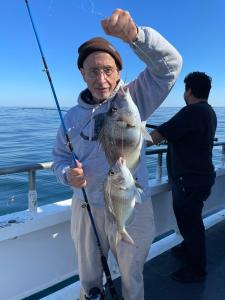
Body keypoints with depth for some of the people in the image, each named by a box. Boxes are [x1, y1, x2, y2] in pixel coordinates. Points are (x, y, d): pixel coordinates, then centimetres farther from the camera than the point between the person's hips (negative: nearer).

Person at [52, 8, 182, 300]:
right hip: (86, 208, 3)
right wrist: (68, 173, -14)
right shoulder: (73, 116, 2)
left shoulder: (134, 98, -9)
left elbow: (170, 62, -22)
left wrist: (134, 34, -40)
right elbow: (60, 156, 10)